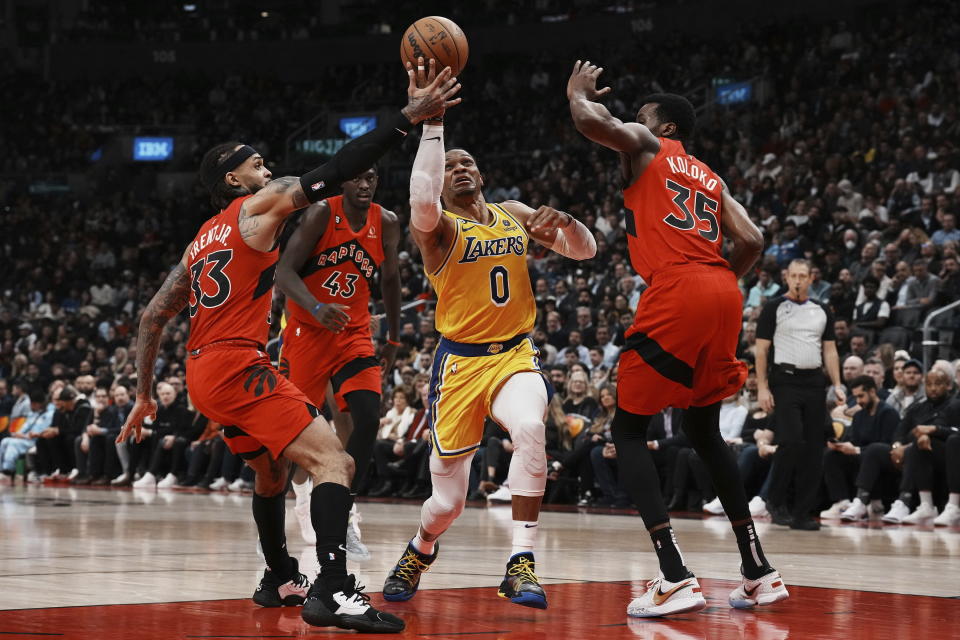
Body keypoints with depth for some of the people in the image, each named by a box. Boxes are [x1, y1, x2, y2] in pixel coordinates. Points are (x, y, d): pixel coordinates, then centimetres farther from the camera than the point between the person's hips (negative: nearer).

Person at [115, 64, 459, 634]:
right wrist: (407, 118, -12)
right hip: (238, 365, -9)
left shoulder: (202, 241, 23)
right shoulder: (259, 206, 1)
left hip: (204, 373, 9)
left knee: (272, 468, 30)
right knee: (332, 460, -18)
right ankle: (333, 591, -35)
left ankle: (281, 580, 43)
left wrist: (145, 395, 28)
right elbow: (337, 172, -10)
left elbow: (153, 317, 22)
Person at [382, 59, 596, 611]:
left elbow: (586, 251, 11)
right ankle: (420, 551, 38)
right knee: (448, 501, 0)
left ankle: (522, 563, -29)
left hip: (515, 354, 2)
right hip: (460, 360, -2)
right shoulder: (437, 227, -6)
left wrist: (563, 222, -12)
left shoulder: (514, 214, 10)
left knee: (530, 427, -34)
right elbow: (422, 202, -32)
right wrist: (433, 124, -31)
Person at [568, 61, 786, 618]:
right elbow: (752, 240, 15)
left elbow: (591, 121, -8)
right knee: (705, 431, 22)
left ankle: (676, 578, -14)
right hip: (723, 295, 7)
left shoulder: (646, 147, 11)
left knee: (628, 430, 0)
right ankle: (759, 571, 21)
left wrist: (579, 92, 14)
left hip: (676, 292, -7)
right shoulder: (711, 178, 28)